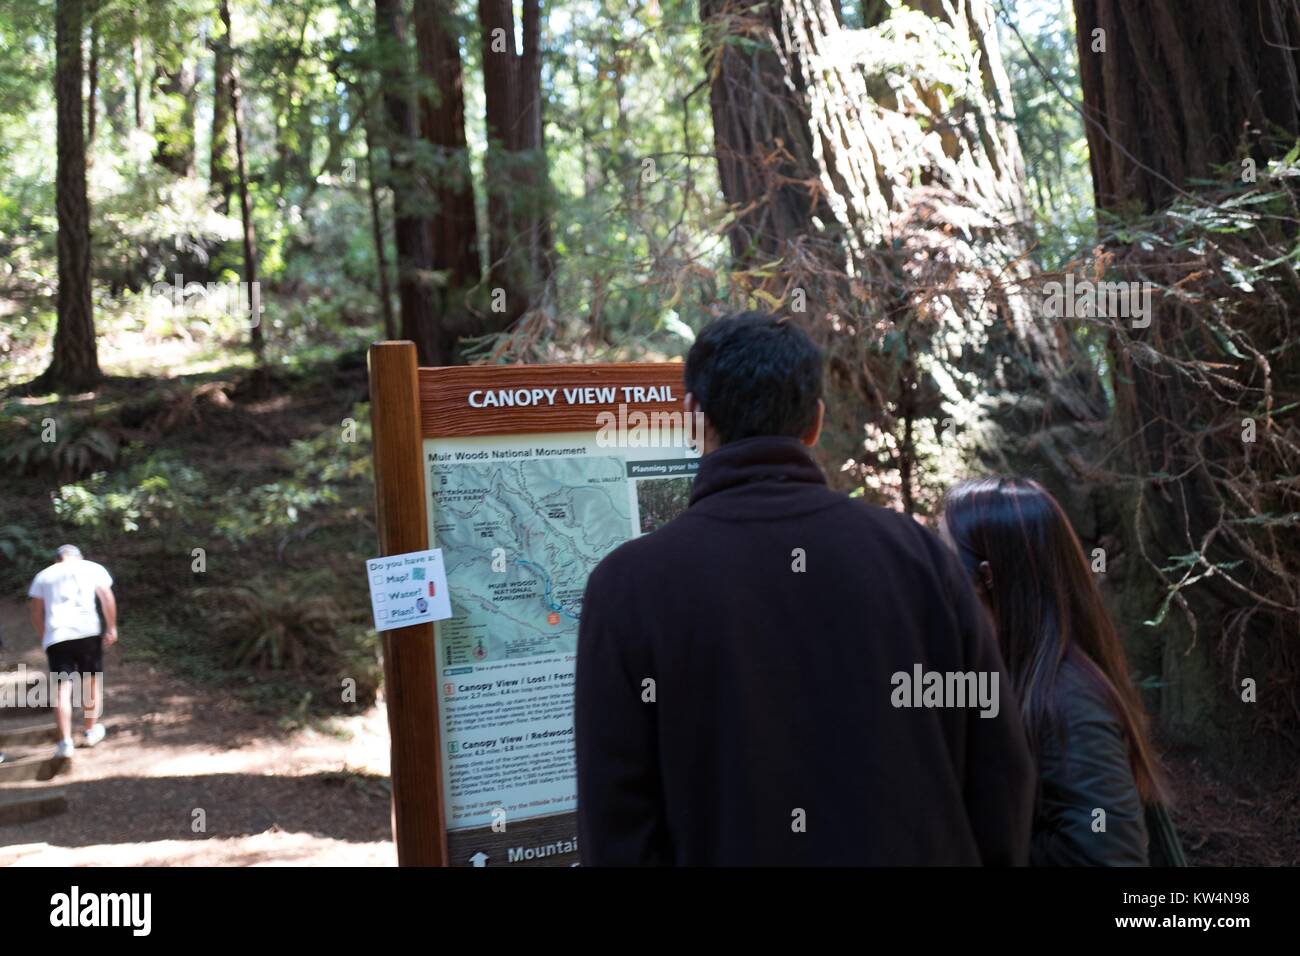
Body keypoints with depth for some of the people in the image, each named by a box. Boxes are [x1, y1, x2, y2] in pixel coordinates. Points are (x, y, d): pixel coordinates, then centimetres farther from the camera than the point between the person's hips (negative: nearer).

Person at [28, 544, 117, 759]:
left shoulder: (43, 576, 19)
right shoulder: (92, 568, 14)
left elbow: (36, 614, 14)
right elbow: (107, 597, 1)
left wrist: (45, 637, 24)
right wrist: (111, 628, 4)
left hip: (55, 636, 1)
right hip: (88, 631, -1)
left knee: (62, 689, -4)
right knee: (91, 683, 17)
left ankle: (65, 741, -14)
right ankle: (91, 732, 26)